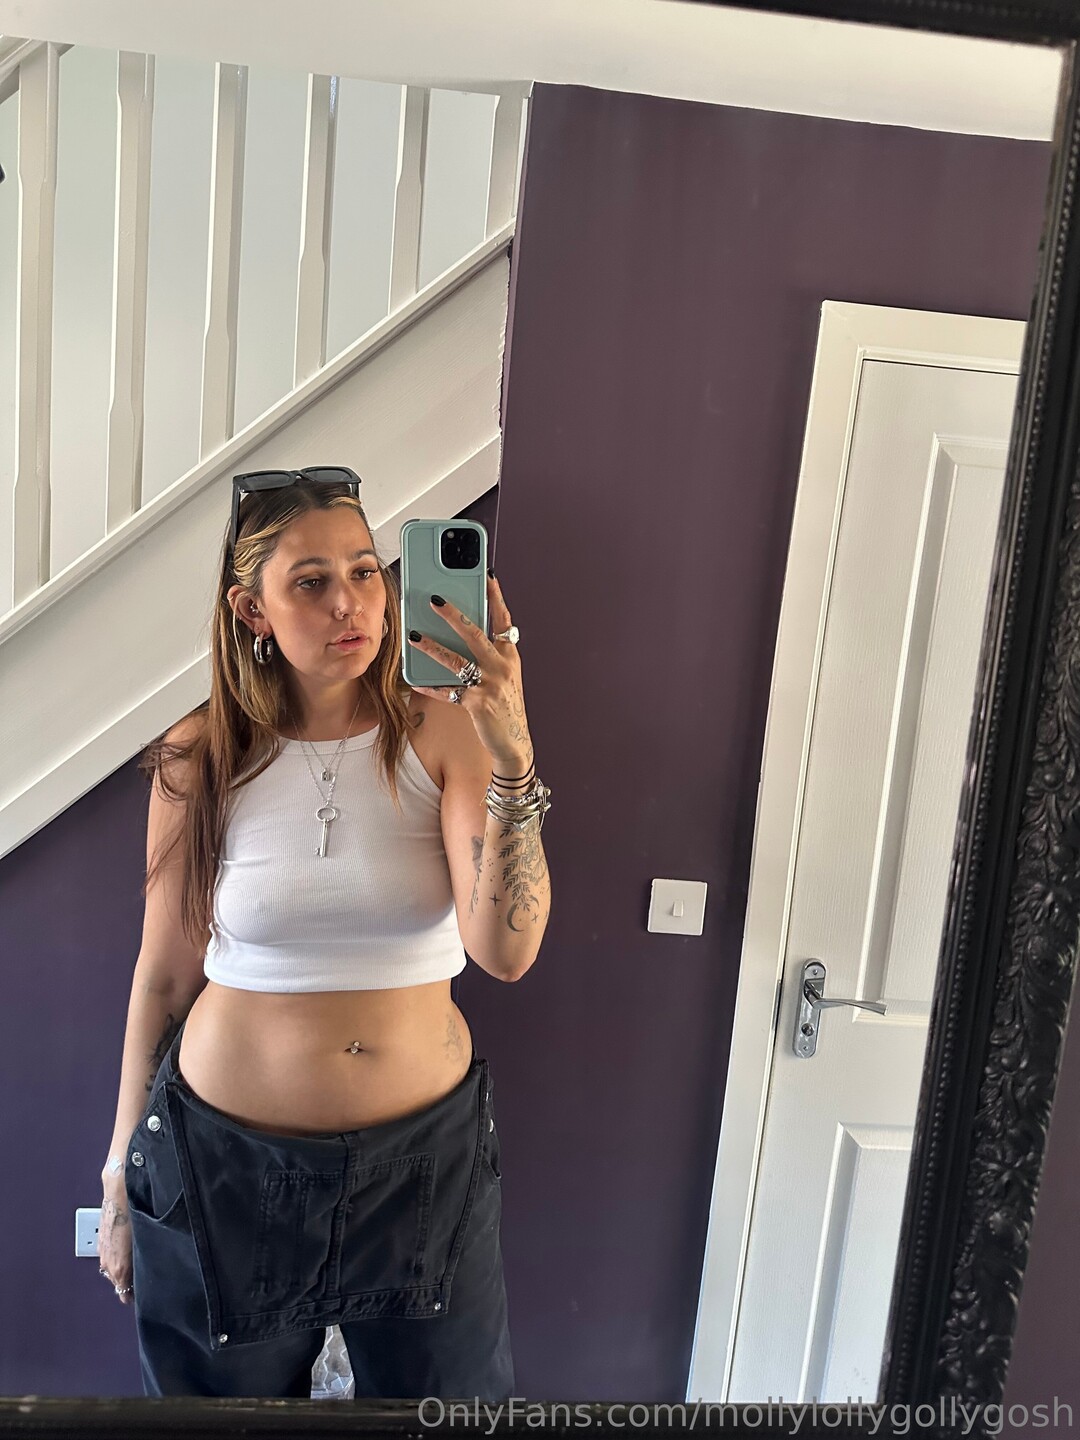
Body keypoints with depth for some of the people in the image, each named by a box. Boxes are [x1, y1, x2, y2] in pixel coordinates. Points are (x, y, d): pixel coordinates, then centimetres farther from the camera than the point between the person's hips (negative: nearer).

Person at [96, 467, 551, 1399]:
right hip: (228, 1157, 1)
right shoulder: (201, 760, -9)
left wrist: (512, 759, -37)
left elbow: (507, 951, -23)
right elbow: (164, 977, 0)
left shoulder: (442, 733, -12)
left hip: (425, 1152, 0)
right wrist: (122, 1177, 8)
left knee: (445, 1394, 21)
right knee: (231, 1392, 23)